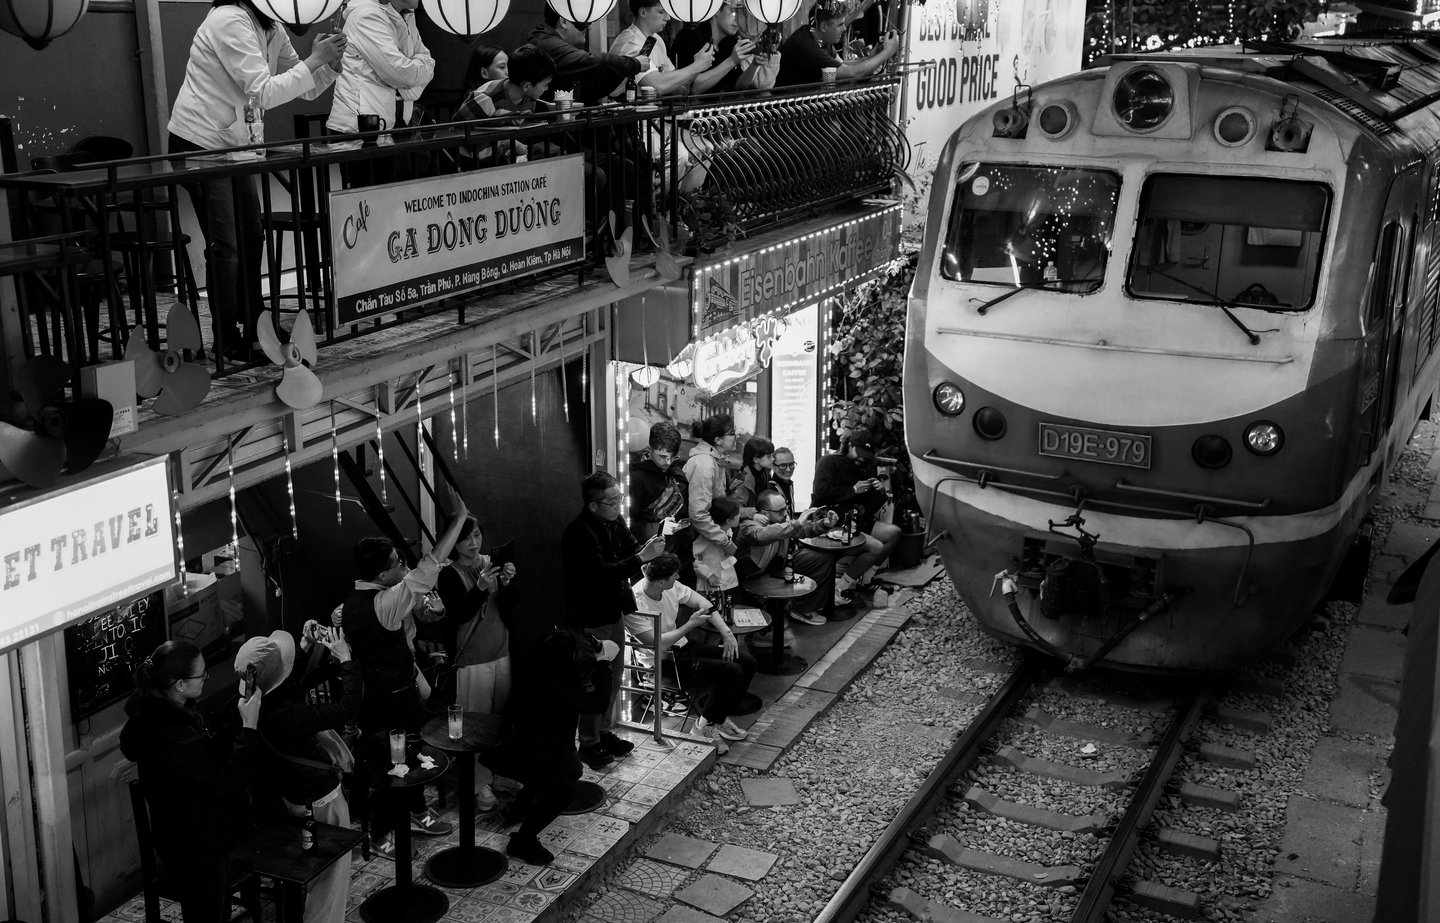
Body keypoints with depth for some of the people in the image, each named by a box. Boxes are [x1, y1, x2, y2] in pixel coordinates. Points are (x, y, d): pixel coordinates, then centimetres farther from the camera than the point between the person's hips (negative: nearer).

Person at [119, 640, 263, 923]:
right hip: (195, 846, -10)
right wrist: (249, 726, -26)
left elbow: (215, 748, 8)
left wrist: (242, 704, -6)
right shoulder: (171, 736, -34)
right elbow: (230, 782, -30)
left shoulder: (163, 711, -2)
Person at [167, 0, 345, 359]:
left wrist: (331, 63, -12)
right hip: (198, 144, -9)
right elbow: (263, 93, -28)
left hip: (233, 146, 9)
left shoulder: (272, 30, 5)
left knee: (251, 237, 15)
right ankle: (229, 344, 1)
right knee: (224, 246, -7)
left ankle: (253, 328, 28)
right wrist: (314, 59, -25)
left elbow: (306, 89, 7)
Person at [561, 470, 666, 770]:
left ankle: (605, 733, 33)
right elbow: (602, 573, -31)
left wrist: (648, 547, -18)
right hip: (590, 619, -8)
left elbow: (631, 548, 6)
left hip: (613, 612, 8)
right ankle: (589, 744, 15)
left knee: (612, 679, 18)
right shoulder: (578, 533, -24)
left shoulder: (615, 521, 1)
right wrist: (642, 557, -33)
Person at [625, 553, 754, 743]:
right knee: (731, 672, -21)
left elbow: (702, 603, 7)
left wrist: (727, 632, -4)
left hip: (682, 646, 8)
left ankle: (723, 715, 15)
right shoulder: (634, 604, -27)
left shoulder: (671, 587, -5)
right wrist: (691, 625, -24)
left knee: (747, 663, 0)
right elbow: (655, 643, -28)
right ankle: (707, 724, -1)